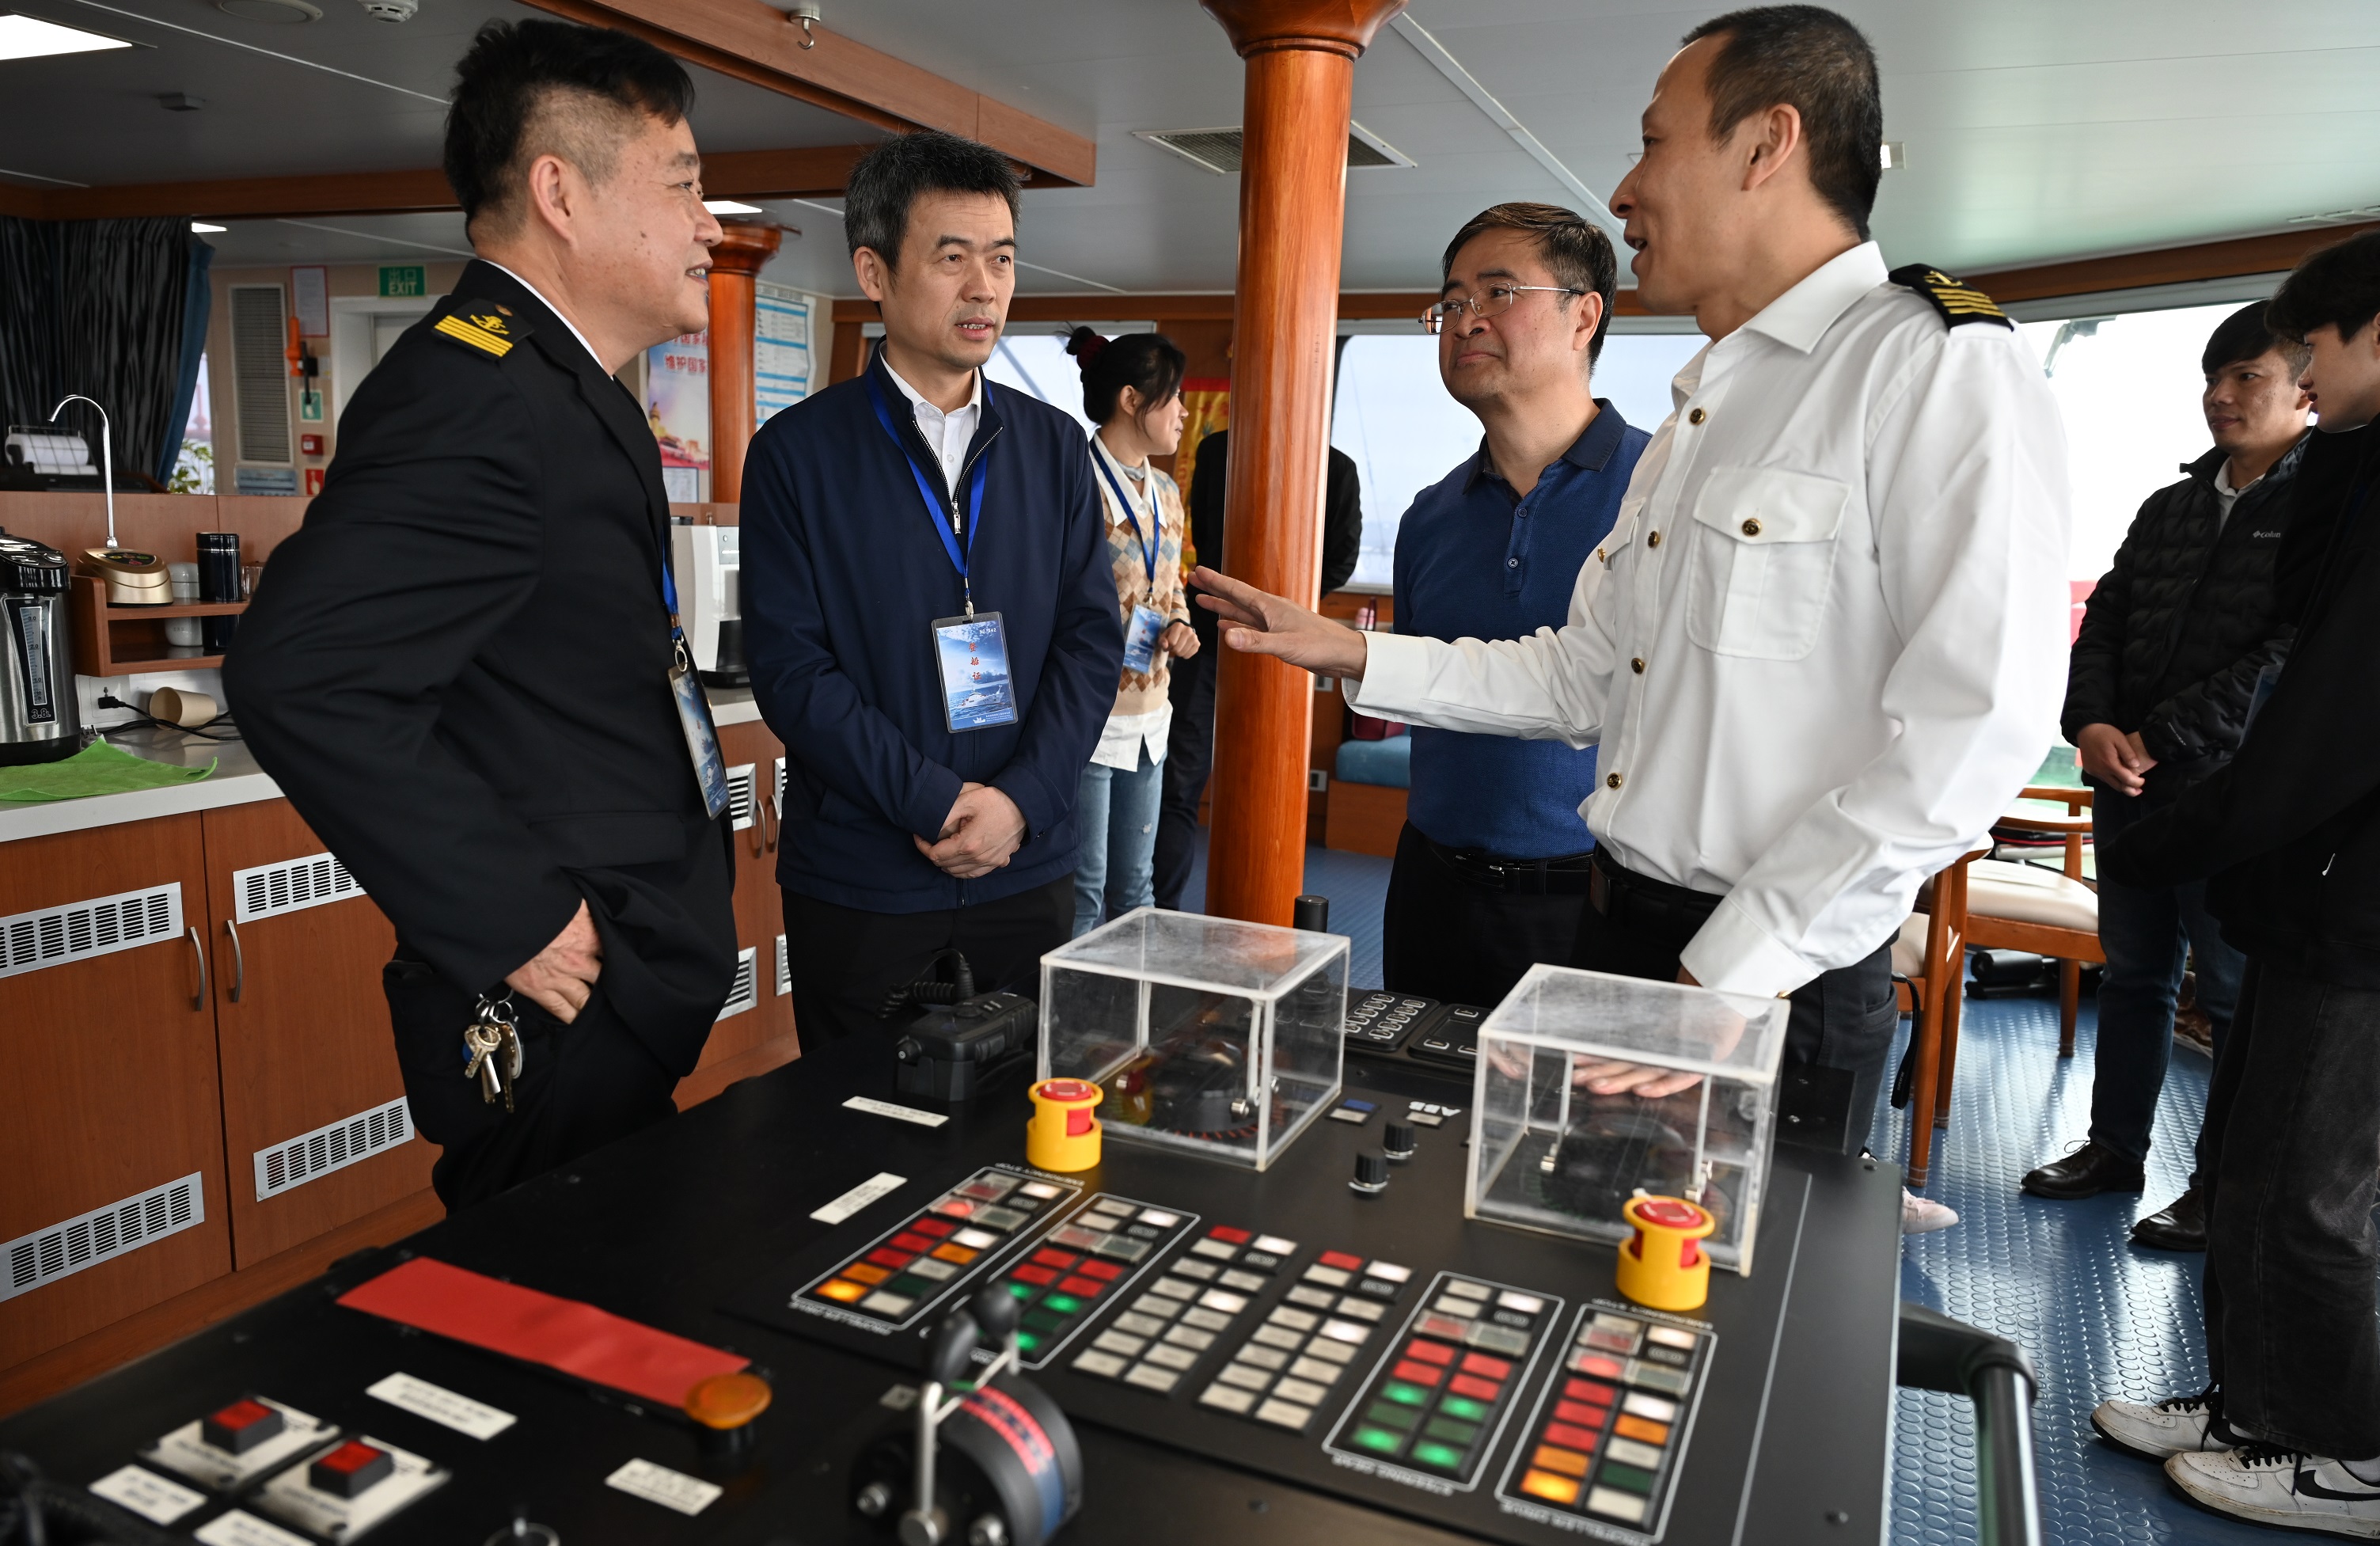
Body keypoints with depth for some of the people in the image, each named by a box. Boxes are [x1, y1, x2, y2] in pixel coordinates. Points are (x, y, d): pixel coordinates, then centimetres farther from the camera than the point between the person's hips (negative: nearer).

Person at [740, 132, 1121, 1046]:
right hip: (858, 883, -2)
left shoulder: (1053, 448, 6)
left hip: (1029, 870, 3)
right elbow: (790, 668, -10)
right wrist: (936, 802, -16)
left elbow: (1092, 637, 2)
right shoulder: (798, 451, -4)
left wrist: (1021, 802, -11)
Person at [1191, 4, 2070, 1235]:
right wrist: (1355, 655, 7)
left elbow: (1969, 730, -23)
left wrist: (1729, 980, -23)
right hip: (1617, 925, 8)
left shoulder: (1944, 370, -14)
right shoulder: (1699, 413, 15)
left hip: (1777, 982, -8)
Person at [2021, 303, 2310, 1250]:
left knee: (2238, 994, 4)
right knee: (2133, 971, 15)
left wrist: (2157, 737, -17)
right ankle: (2116, 1147, 29)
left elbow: (2295, 658, -15)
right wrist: (2091, 725, -8)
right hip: (2129, 783, 6)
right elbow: (2105, 621, 10)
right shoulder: (2169, 508, 15)